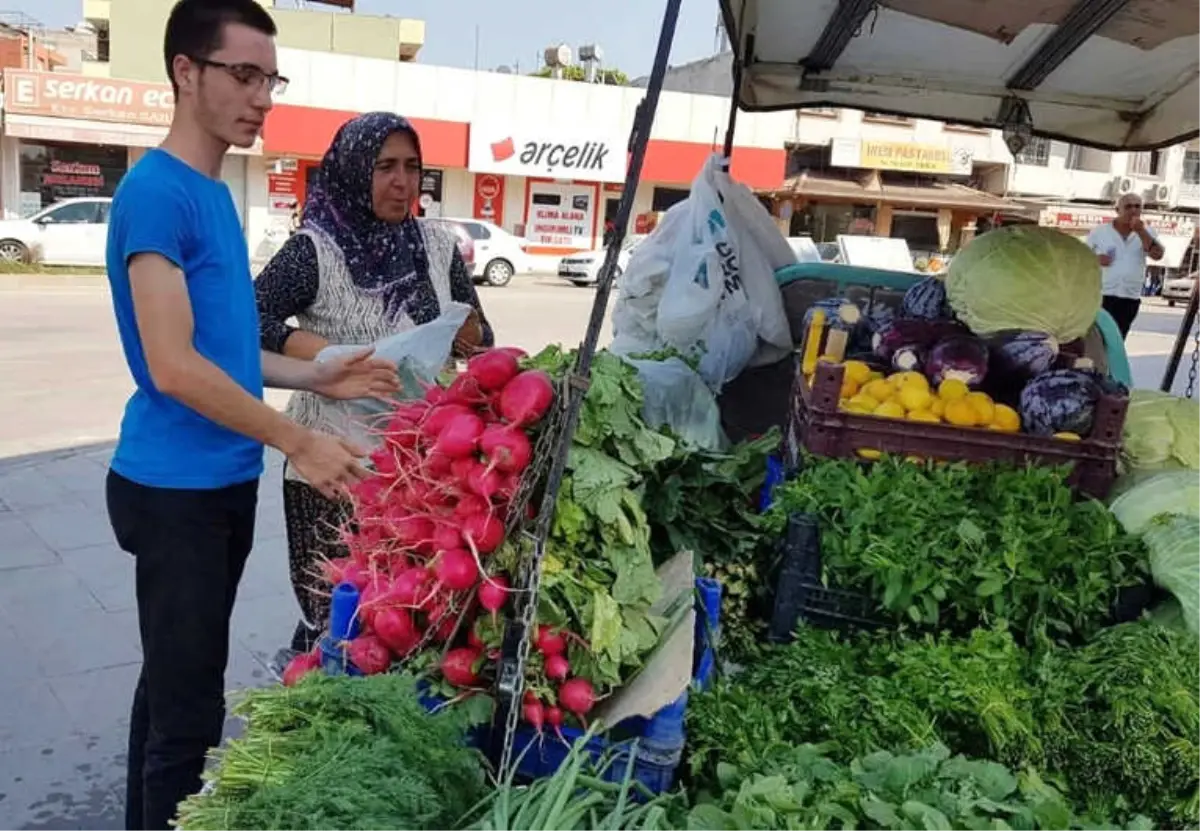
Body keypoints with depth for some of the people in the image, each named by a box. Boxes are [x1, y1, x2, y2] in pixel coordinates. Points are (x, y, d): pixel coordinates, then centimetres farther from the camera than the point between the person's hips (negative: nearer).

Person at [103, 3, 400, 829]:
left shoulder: (215, 193, 12)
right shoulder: (156, 191, -16)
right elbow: (172, 366, -21)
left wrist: (316, 377, 6)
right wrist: (299, 441, -18)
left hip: (223, 481, 9)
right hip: (176, 488, -9)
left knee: (172, 684, 20)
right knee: (189, 704, 0)